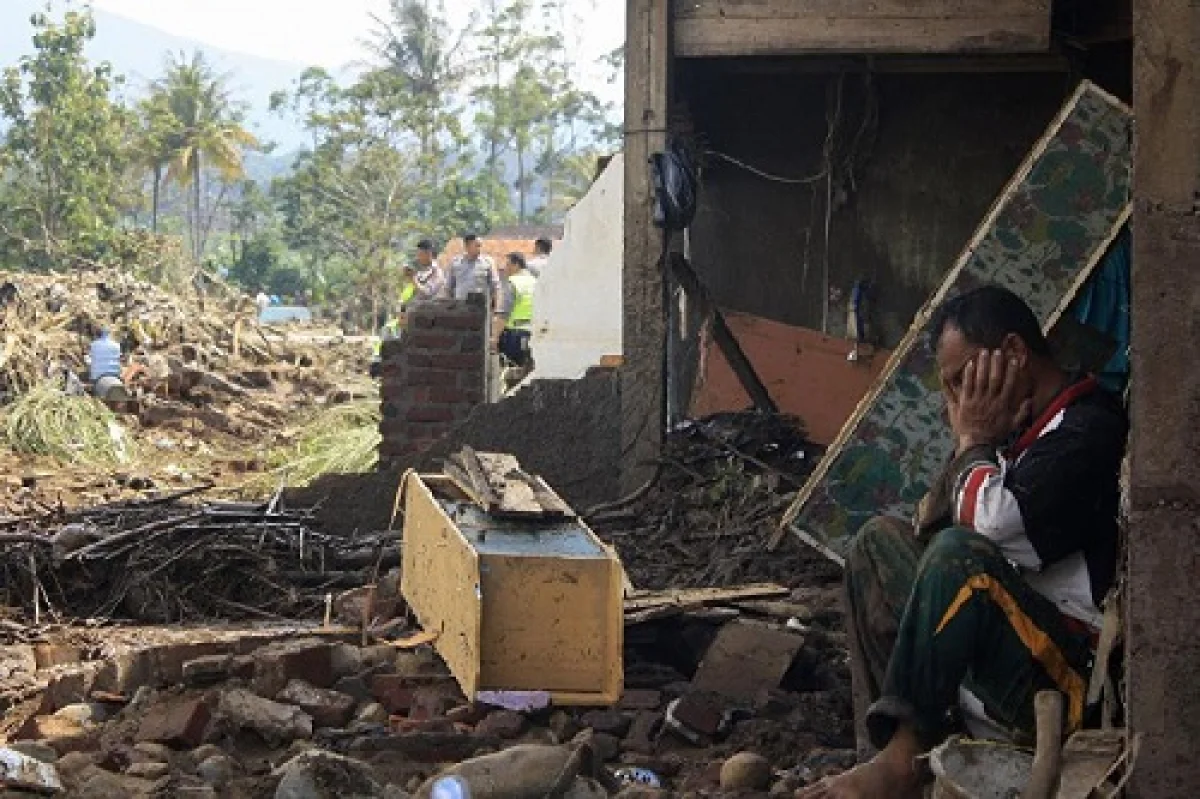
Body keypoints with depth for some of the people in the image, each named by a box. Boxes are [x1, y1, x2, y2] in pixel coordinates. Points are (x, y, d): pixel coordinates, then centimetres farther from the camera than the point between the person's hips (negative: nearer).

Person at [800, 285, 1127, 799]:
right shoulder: (1022, 430, 15)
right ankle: (906, 737, -8)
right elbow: (930, 527, 17)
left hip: (1065, 674, -10)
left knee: (959, 553, -31)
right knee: (880, 540, 11)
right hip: (997, 644, 10)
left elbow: (992, 529, -25)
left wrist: (974, 443, -7)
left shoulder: (1090, 431, -14)